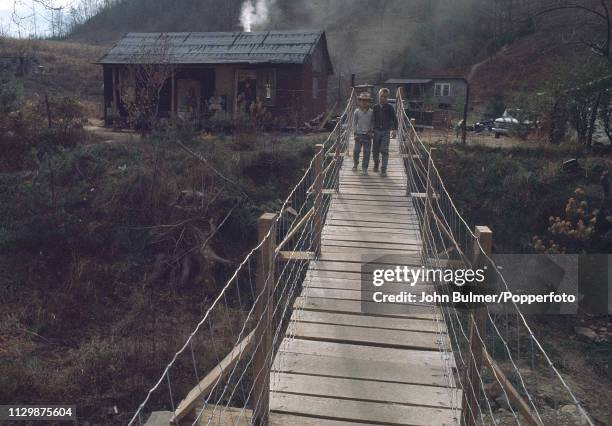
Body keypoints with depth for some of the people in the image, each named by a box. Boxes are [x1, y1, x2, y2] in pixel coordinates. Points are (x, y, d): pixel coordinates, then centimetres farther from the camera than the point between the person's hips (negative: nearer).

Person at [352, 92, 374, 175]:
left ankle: (364, 168, 12)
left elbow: (373, 123, 8)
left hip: (367, 135, 0)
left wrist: (370, 131, -3)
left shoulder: (371, 112, 0)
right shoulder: (357, 111, -1)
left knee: (367, 152, 1)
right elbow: (354, 123, 3)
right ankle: (355, 164, 27)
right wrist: (355, 133, -1)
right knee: (356, 151, 2)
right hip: (359, 134, 0)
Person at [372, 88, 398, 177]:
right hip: (376, 131, 3)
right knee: (375, 150, 9)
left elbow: (394, 119, 1)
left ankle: (383, 169, -7)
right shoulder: (375, 107, 3)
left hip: (386, 131, -3)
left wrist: (394, 130, -5)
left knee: (384, 151, -10)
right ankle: (376, 164, 36)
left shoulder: (390, 108, -3)